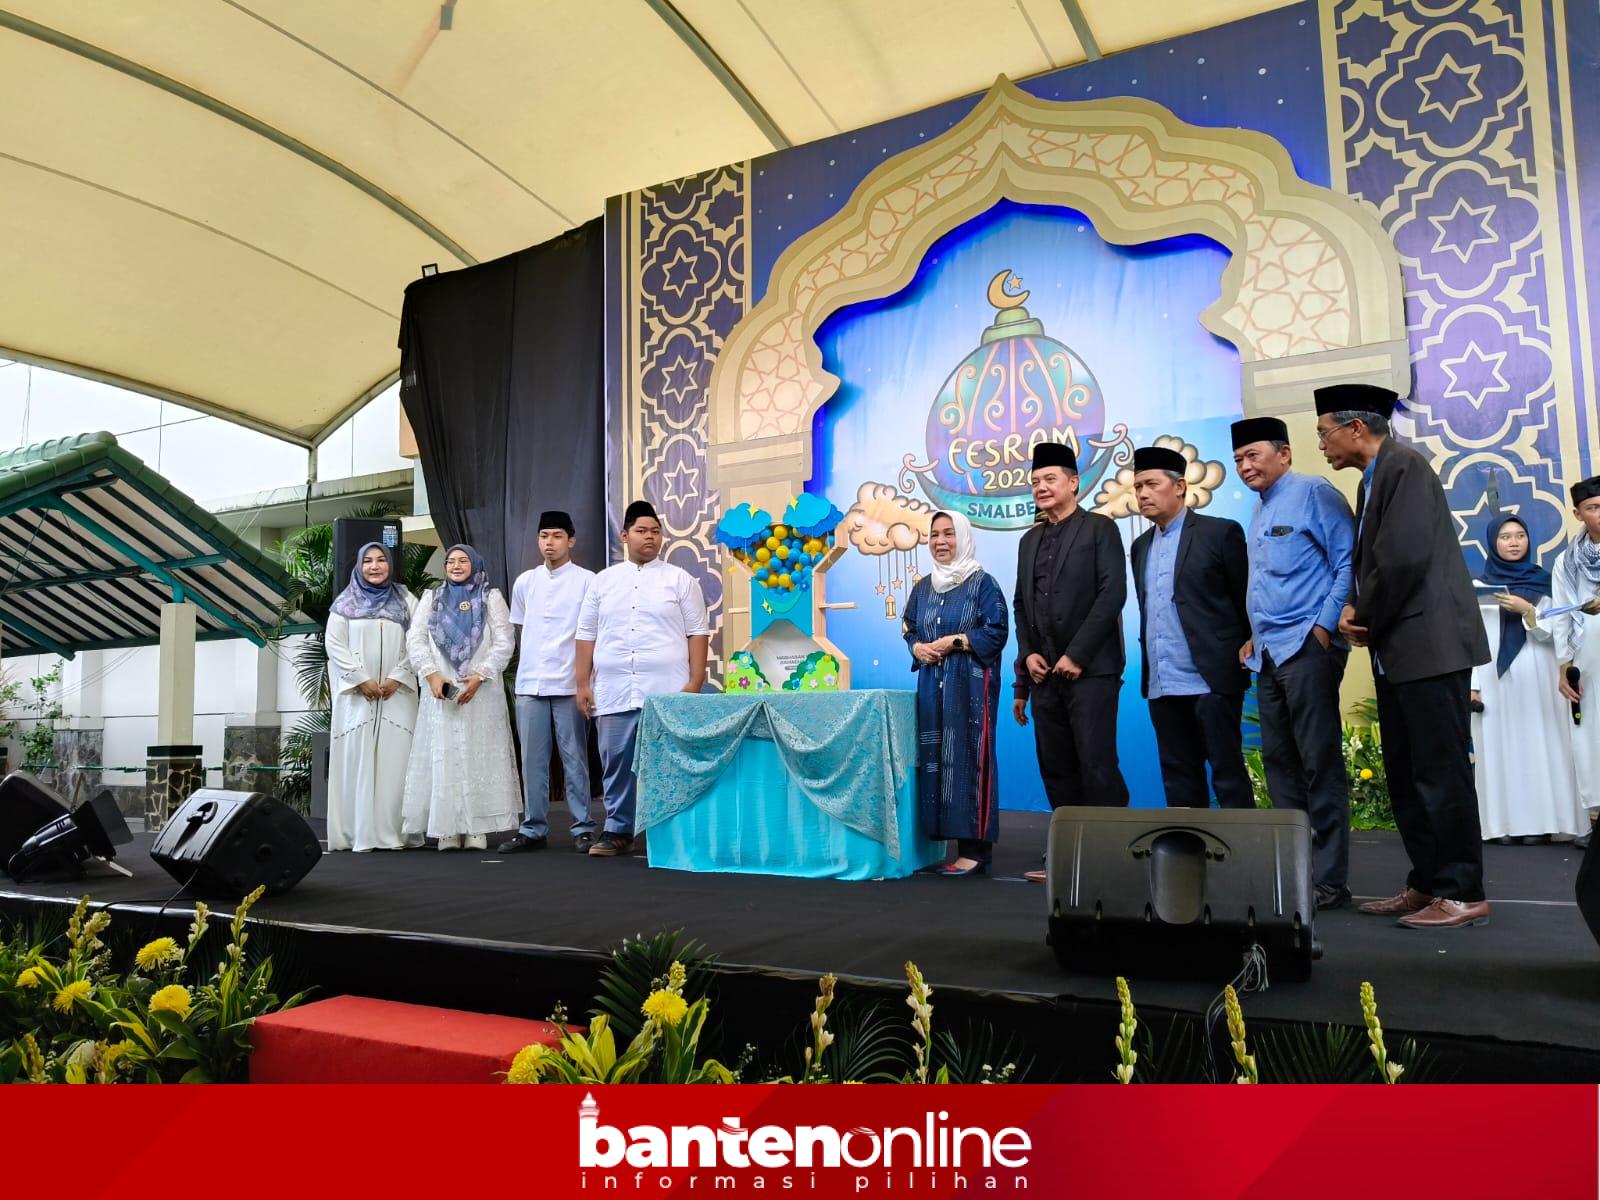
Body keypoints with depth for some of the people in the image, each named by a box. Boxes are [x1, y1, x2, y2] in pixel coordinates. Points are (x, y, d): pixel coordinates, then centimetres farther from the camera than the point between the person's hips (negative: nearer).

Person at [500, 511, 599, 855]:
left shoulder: (586, 581, -1)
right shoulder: (525, 582, 11)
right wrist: (523, 671, 16)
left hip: (569, 683, -4)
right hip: (529, 683, 4)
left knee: (574, 758, 1)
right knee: (532, 759, 7)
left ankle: (582, 828, 8)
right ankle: (533, 829, 15)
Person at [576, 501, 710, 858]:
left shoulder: (680, 580, 6)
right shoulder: (603, 581, 13)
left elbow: (698, 632, 2)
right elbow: (586, 634, 12)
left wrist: (695, 682, -7)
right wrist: (583, 684, 6)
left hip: (667, 691, -2)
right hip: (613, 691, 3)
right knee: (617, 764, 7)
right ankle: (617, 831, 18)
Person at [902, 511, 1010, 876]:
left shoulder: (982, 583, -2)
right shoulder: (923, 587, 16)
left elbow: (997, 631, -8)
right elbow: (909, 629, 20)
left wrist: (955, 641, -16)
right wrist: (917, 647, -1)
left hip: (970, 685, -6)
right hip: (932, 685, 6)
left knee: (968, 756, -8)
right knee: (934, 757, 3)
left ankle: (976, 848, -5)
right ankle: (947, 838, 9)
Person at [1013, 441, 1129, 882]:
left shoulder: (1100, 529, 0)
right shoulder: (1030, 540, 18)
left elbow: (1112, 594, -9)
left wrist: (1076, 655, -14)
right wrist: (1028, 654, 2)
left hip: (1090, 669, -6)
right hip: (1045, 672, 6)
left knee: (1097, 767, -9)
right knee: (1056, 770, 6)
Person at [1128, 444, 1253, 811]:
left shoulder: (1221, 532, -3)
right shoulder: (1141, 546, 17)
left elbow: (1246, 601, -2)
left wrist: (1246, 657, -3)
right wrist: (1148, 666, 13)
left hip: (1212, 678, -6)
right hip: (1161, 685, 6)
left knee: (1228, 773, -2)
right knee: (1178, 778, 10)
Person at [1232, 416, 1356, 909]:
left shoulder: (1313, 493, -5)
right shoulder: (1259, 512, 19)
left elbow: (1349, 561, -12)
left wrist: (1325, 626, -16)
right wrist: (1255, 635, 16)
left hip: (1306, 647, -9)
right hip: (1268, 654, 9)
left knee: (1319, 763, -6)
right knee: (1279, 762, 10)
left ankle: (1329, 879, 0)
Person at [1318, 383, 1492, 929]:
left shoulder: (1403, 465, -13)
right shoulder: (1373, 478, 16)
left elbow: (1404, 559, -21)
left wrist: (1366, 623, -9)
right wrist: (1353, 608, 0)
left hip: (1429, 644, -10)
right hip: (1398, 650, 10)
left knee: (1441, 771, -4)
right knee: (1405, 775, 13)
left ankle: (1463, 893, 6)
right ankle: (1426, 883, 23)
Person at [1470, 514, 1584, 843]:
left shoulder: (1543, 580, 9)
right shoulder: (1480, 586, 7)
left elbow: (1552, 634, 3)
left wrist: (1527, 611, -14)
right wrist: (1472, 684, -2)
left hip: (1536, 678, 0)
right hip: (1495, 678, 0)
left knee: (1538, 744, -1)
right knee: (1501, 746, 0)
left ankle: (1539, 822, 3)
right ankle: (1506, 822, 3)